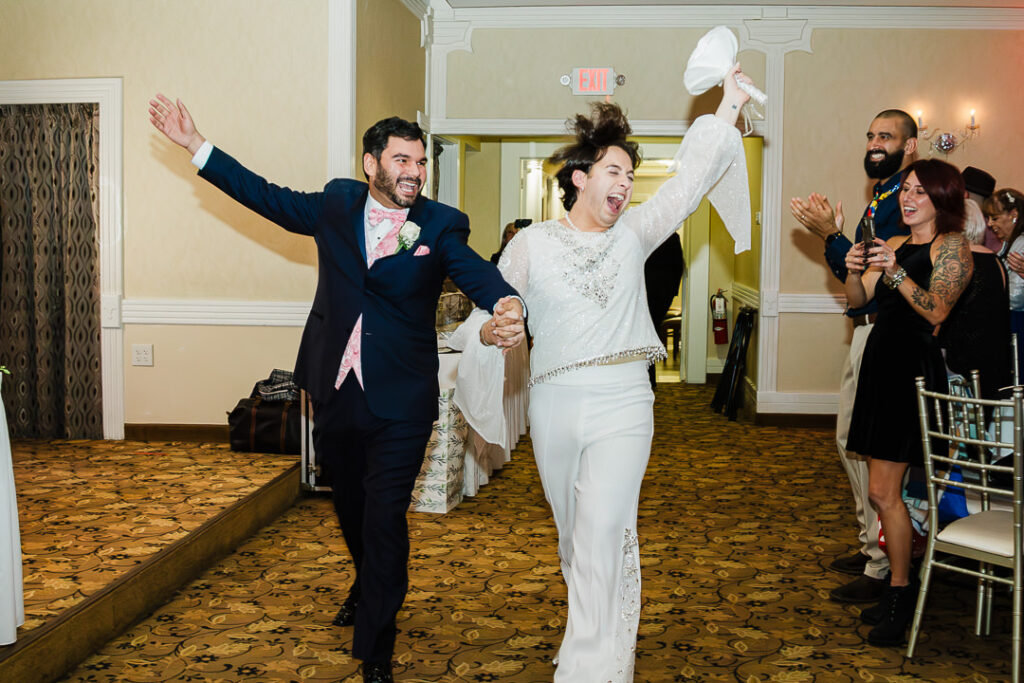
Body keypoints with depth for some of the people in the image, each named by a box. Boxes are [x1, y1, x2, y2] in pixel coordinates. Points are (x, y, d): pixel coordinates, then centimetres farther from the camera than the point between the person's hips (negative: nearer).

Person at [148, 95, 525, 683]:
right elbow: (269, 197, 12)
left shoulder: (440, 226, -7)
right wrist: (196, 145, 13)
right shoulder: (338, 204, 3)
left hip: (400, 402, -4)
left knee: (385, 518, -2)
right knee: (351, 505, 22)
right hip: (335, 392, 4)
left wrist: (506, 305, -46)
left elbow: (474, 270, -22)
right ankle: (368, 588, 51)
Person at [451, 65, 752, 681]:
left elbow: (690, 181, 3)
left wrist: (728, 110, -2)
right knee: (575, 534, 14)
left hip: (623, 404, -1)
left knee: (604, 531, -15)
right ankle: (596, 627, 36)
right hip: (555, 404, 1)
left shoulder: (632, 234, 8)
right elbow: (492, 308, 8)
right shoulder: (532, 244, 5)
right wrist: (488, 333, -15)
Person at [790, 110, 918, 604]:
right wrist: (831, 233, 5)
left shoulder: (903, 198, -14)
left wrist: (831, 234, -17)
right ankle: (871, 546, 29)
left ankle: (883, 568, 2)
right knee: (851, 440, 17)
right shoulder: (880, 197, 19)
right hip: (866, 330, 11)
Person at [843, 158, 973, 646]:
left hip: (914, 368, -7)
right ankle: (898, 587, 18)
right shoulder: (894, 244, 18)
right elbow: (858, 300, 10)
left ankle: (900, 594, 4)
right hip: (882, 364, 8)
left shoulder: (951, 245, -5)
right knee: (888, 489, 9)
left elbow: (936, 312, -17)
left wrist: (895, 272, -27)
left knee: (883, 491, -8)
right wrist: (855, 271, -10)